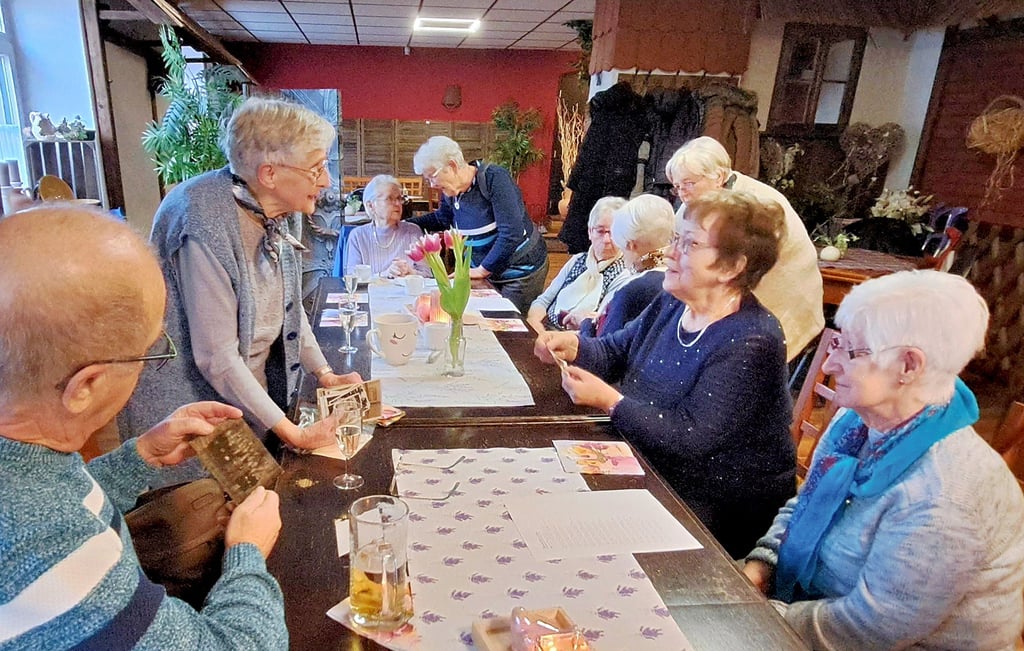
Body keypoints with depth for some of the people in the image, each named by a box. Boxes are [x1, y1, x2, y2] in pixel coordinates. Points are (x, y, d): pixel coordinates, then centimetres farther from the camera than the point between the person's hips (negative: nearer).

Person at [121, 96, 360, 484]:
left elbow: (288, 306, 8)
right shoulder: (205, 225, -28)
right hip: (192, 401, -7)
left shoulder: (270, 211, -3)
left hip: (249, 392, 7)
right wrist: (293, 434, -22)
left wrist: (325, 374, -1)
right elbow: (216, 357, -27)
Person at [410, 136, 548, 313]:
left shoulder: (494, 178, -22)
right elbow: (441, 218, 23)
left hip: (522, 271, -6)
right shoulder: (450, 191, 0)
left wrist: (482, 270, -22)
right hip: (492, 274, 6)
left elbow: (512, 232, -28)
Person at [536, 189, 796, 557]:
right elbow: (614, 351, 13)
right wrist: (574, 347, -8)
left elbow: (691, 439, -27)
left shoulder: (750, 344, -23)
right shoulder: (672, 305, 2)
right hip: (650, 471, 7)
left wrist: (609, 400, -27)